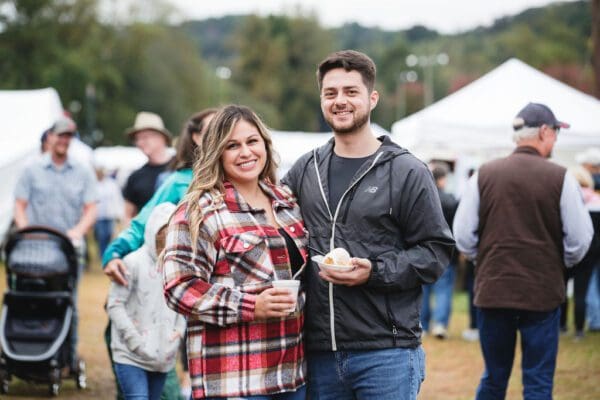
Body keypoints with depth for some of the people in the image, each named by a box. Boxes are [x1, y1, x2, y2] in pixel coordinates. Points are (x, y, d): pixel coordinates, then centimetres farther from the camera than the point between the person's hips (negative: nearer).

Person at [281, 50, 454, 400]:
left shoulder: (406, 172, -1)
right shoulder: (304, 170, 12)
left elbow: (436, 251, -3)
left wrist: (375, 272, -17)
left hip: (387, 354, -4)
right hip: (320, 354, 4)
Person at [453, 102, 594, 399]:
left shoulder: (484, 175, 0)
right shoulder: (560, 178, -7)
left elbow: (463, 236, 0)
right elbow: (579, 240, -5)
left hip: (492, 290, 3)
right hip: (543, 293, -3)